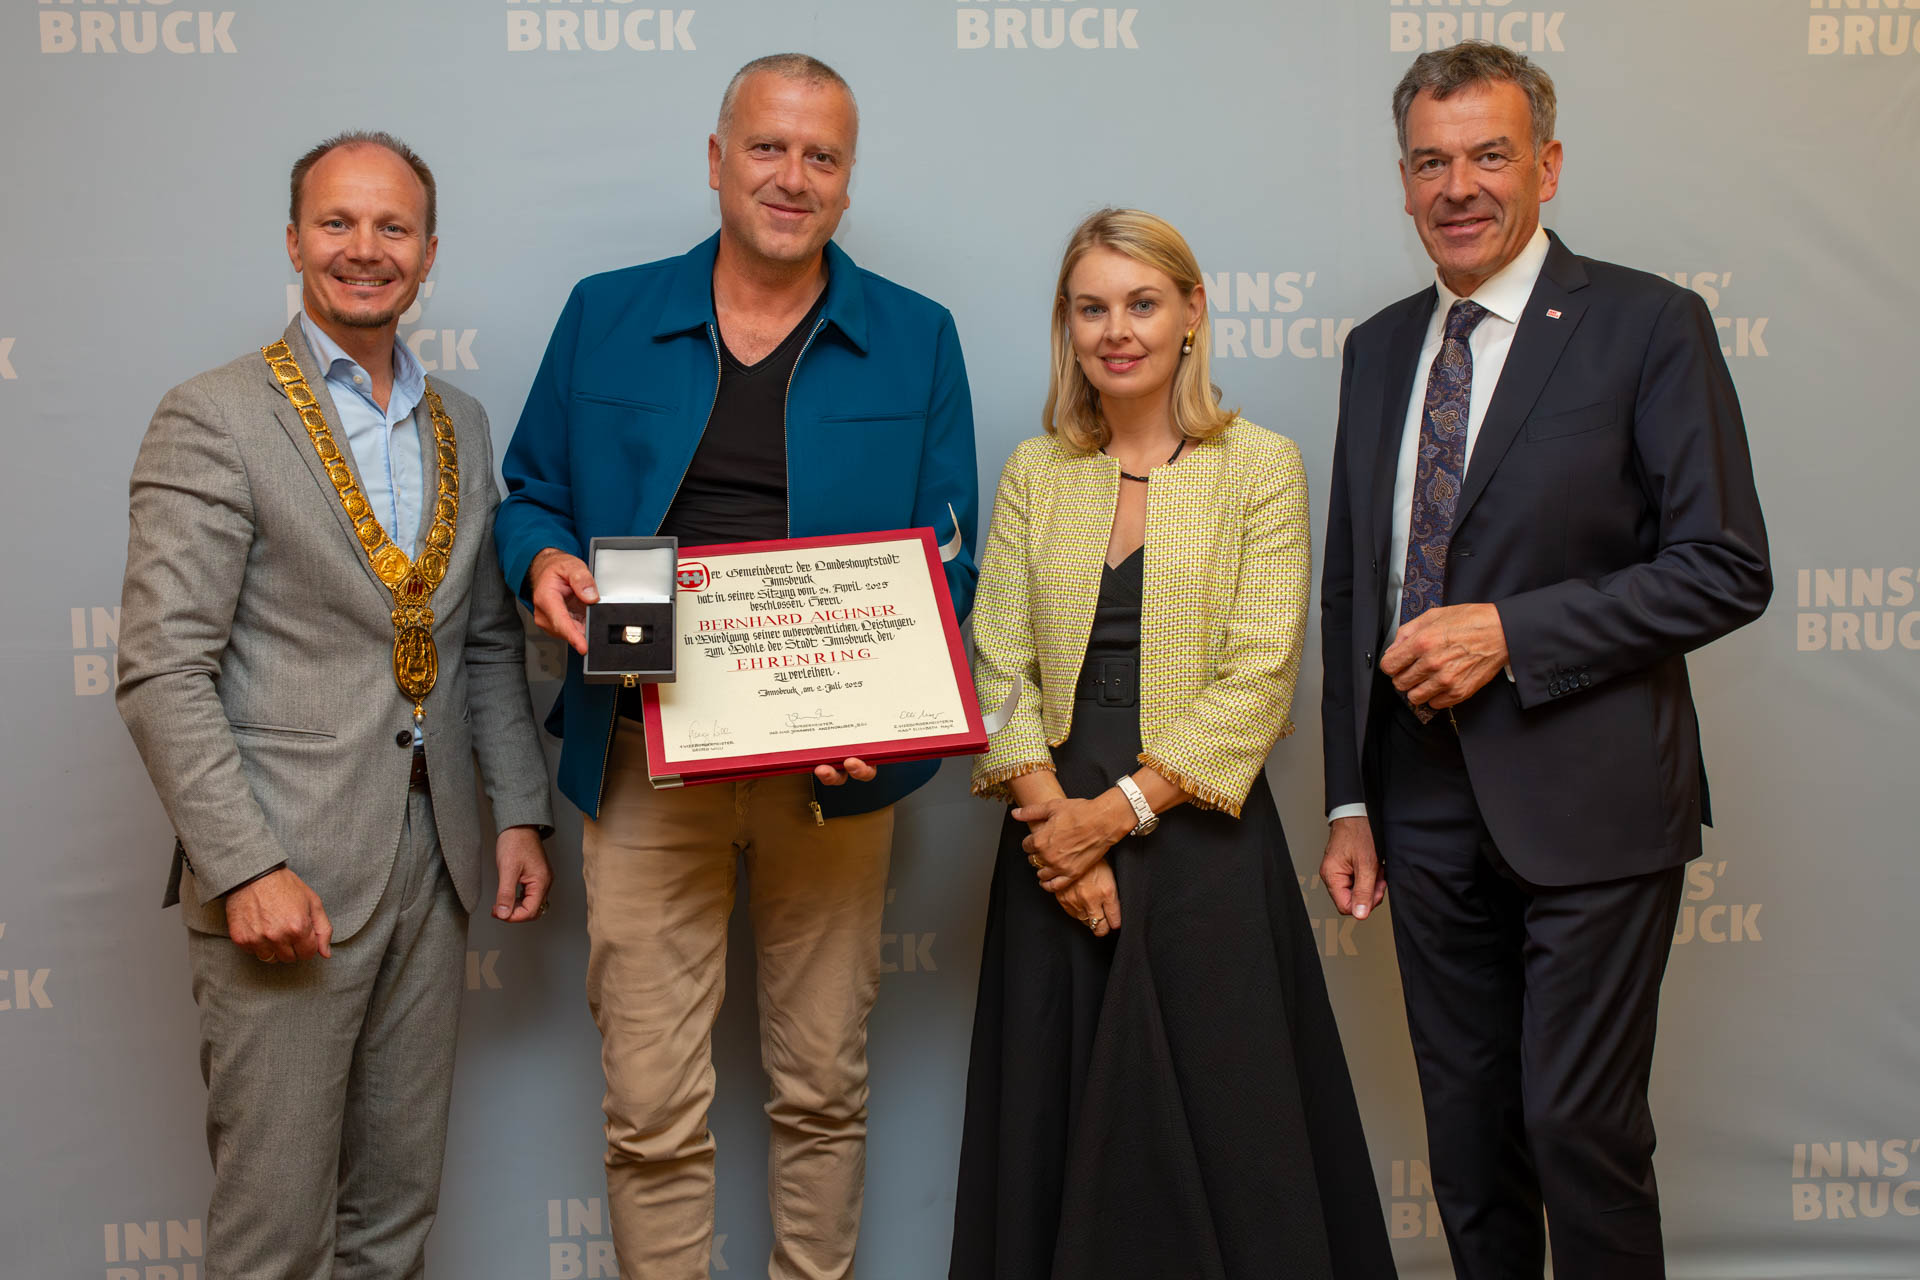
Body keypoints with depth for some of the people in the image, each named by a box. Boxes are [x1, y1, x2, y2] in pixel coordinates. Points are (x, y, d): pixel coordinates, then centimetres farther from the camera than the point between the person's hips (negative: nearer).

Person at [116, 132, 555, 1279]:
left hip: (432, 864, 6)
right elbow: (162, 672, -13)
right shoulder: (212, 420, -7)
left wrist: (522, 812, 9)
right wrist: (248, 869, -18)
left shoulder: (464, 424, 12)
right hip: (284, 878, -6)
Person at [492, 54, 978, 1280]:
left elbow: (947, 559, 3)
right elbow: (530, 496, 14)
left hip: (834, 765, 0)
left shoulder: (916, 340, 5)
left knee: (822, 1086, 13)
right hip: (646, 759, 0)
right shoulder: (605, 318, 7)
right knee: (652, 1107, 1)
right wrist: (543, 562, -10)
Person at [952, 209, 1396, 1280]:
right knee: (1059, 1135, 10)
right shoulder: (1035, 473, 9)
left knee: (1216, 1133, 3)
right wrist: (1051, 809, -12)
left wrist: (1118, 810, -14)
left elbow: (1259, 679, -8)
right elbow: (998, 663, 3)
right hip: (1059, 838, 3)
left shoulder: (1259, 466, -1)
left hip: (1200, 839, -3)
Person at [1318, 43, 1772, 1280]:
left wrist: (1510, 633, -18)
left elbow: (1727, 569, -10)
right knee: (1467, 1129, 13)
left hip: (1585, 801, -5)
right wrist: (1352, 798, 11)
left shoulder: (1649, 325, -5)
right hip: (1427, 802, 5)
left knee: (1581, 1126, -2)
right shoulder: (1380, 347, 12)